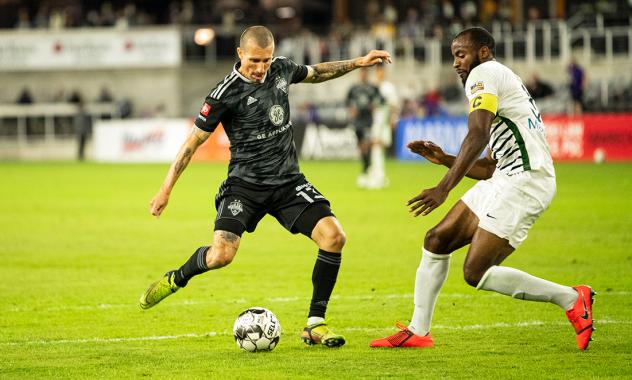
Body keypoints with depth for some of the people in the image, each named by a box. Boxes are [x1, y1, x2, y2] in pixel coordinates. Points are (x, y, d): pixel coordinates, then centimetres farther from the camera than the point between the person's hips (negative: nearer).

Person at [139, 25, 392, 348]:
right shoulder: (226, 94, -13)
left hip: (288, 181, 5)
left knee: (334, 237, -15)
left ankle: (315, 324, -5)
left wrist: (358, 63, 21)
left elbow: (315, 73, 26)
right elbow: (193, 141, -7)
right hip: (245, 184, -5)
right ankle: (176, 279, 13)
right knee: (221, 255, -22)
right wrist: (166, 189, -7)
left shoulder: (281, 69, 2)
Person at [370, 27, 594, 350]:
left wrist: (444, 188, -28)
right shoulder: (503, 80, 26)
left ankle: (571, 299, -5)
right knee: (436, 241, 10)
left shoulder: (483, 74, -4)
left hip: (524, 181, -10)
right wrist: (445, 160, 21)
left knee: (476, 273, -13)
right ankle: (417, 331, 16)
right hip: (505, 179, 10)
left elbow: (477, 136, -22)